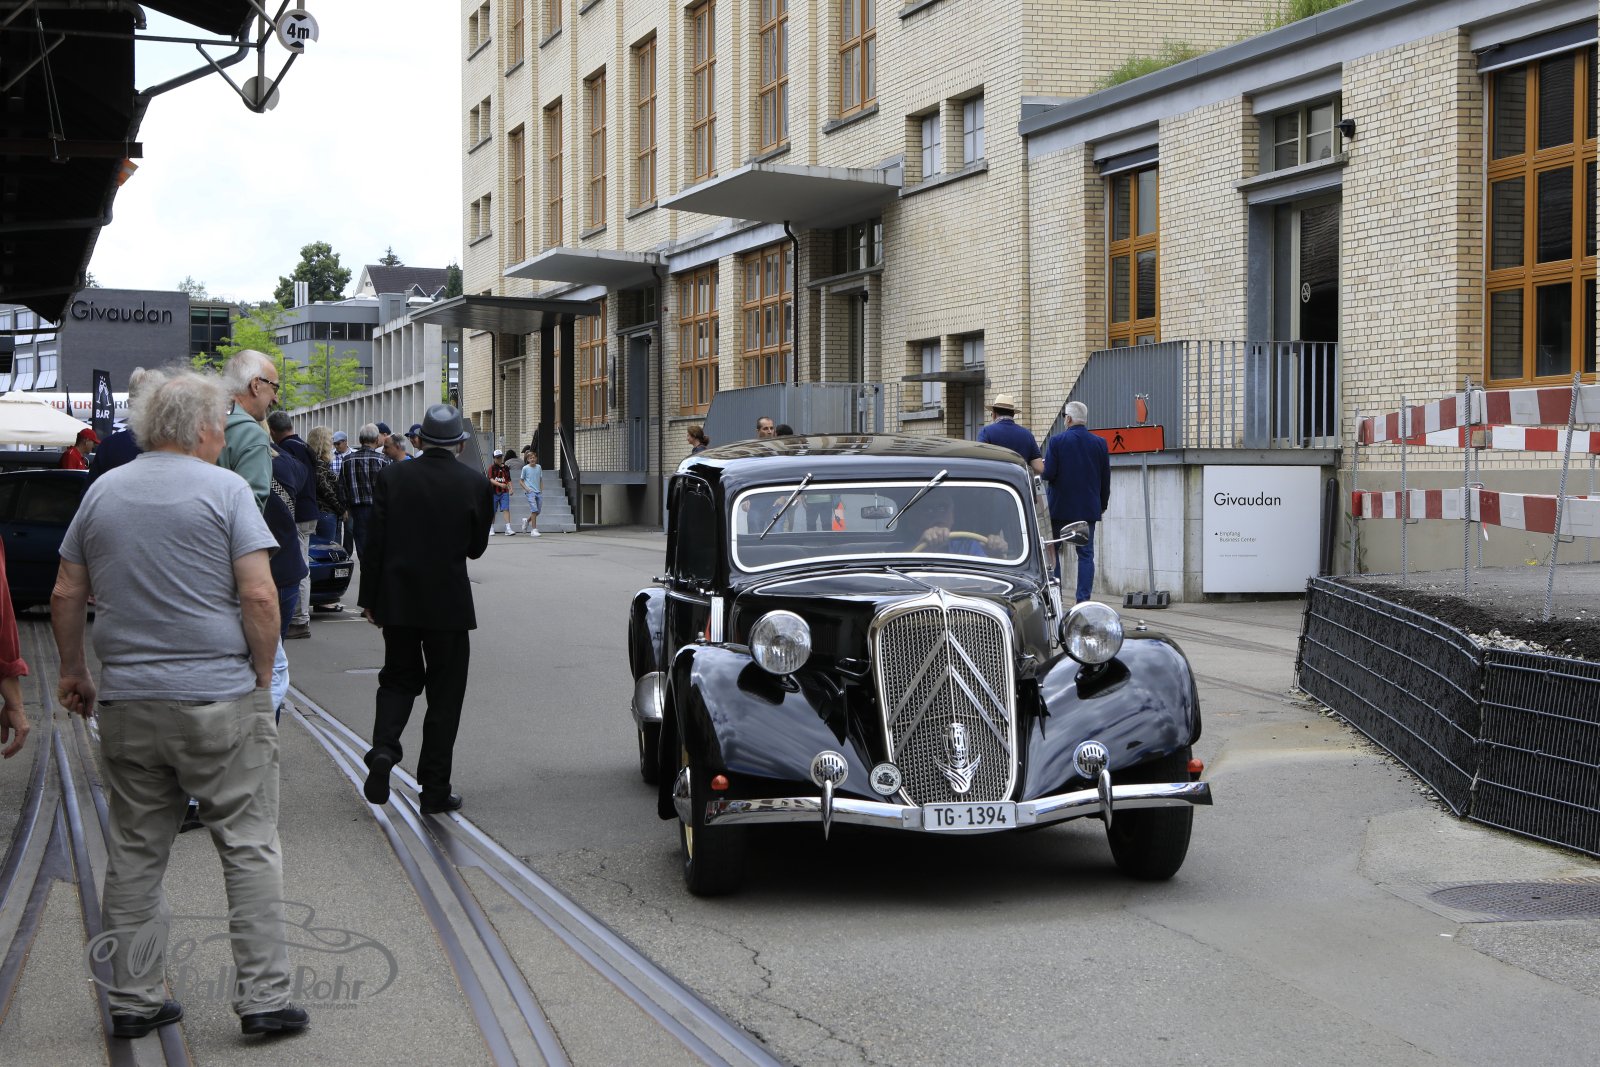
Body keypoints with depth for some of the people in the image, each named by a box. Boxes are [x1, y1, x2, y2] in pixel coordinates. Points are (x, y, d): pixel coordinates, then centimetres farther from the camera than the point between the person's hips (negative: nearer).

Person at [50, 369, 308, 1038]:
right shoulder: (224, 489, -6)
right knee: (249, 848, 2)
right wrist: (262, 678, -2)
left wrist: (74, 673, 22)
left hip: (127, 704, 5)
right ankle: (264, 998, 2)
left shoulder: (103, 492, 9)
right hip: (220, 699, -4)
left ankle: (132, 1001, 17)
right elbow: (258, 595, -13)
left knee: (134, 855, 12)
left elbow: (66, 595, 11)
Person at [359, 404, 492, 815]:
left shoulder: (393, 477, -4)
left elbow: (375, 542, -4)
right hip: (449, 604, -1)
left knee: (399, 679, 19)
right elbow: (476, 547, 2)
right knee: (445, 695, 7)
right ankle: (435, 790, 9)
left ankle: (383, 748, -7)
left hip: (398, 600, 2)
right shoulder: (474, 484, -6)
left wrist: (369, 598, 3)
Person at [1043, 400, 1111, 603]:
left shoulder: (1056, 441, -8)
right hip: (1089, 508, 3)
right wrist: (1102, 505, 17)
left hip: (1060, 507, -2)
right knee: (1086, 554, 4)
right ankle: (1083, 600, -2)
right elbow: (1106, 479, 7)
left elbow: (1048, 474, -13)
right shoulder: (1099, 443, 2)